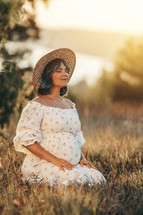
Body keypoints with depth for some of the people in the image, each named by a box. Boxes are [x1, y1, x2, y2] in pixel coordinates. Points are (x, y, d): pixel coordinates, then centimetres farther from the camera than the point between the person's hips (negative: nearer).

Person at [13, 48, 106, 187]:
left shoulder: (70, 105, 20)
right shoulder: (36, 105, -2)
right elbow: (26, 139, -10)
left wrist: (82, 158, 6)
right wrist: (54, 159, -18)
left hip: (72, 165, 6)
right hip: (43, 164, -5)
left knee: (97, 178, -22)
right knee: (75, 179, -32)